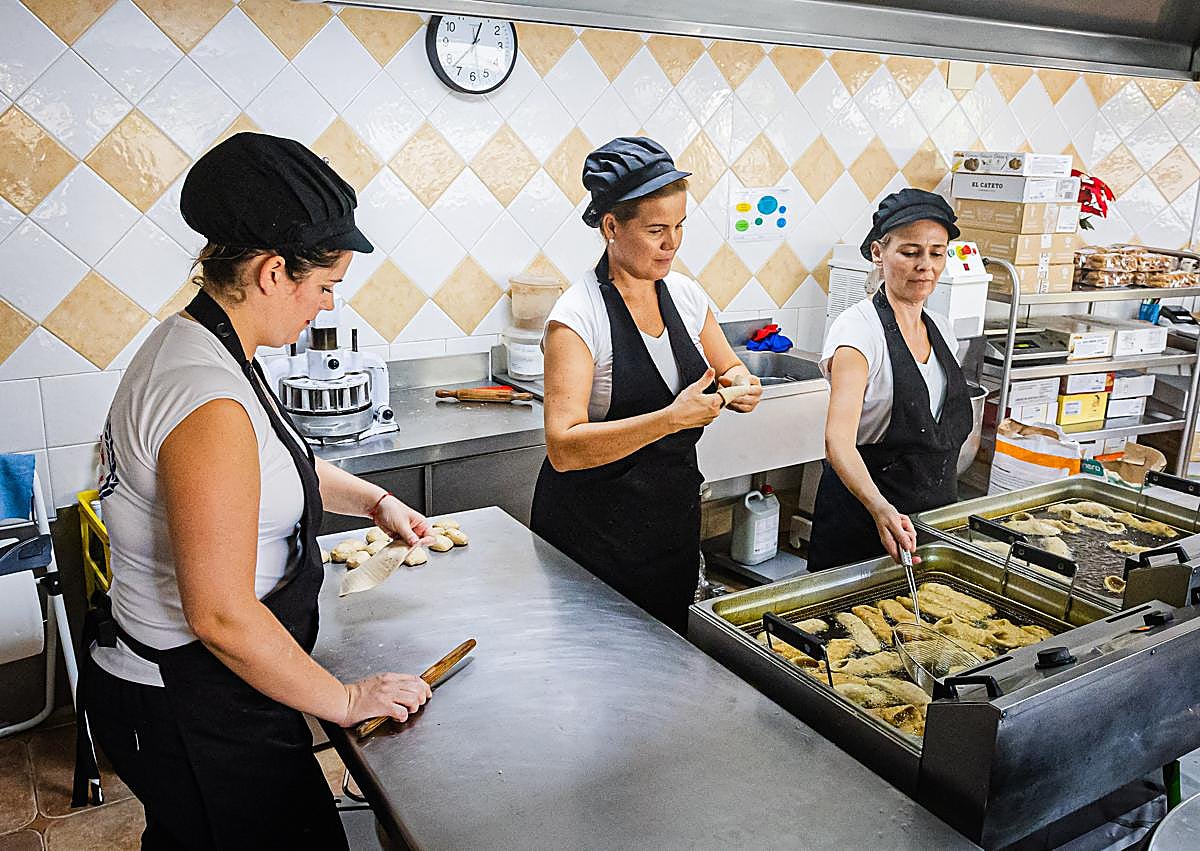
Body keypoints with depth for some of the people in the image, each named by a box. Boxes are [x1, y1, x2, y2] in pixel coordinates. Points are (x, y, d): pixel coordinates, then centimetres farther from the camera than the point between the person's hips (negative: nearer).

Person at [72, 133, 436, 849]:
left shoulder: (191, 344, 3)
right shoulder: (208, 401, -30)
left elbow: (276, 462, 21)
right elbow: (222, 615, -29)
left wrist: (374, 500, 12)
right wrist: (345, 700, -18)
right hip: (194, 718, -9)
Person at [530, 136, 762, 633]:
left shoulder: (685, 295, 0)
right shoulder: (579, 316, -19)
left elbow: (728, 367, 16)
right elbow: (563, 448, -26)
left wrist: (740, 385, -7)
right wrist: (672, 418, -33)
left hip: (675, 519, 6)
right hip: (595, 535, -6)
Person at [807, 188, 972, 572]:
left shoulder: (941, 330, 7)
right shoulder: (858, 328, -17)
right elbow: (838, 441, -29)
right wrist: (880, 508, -45)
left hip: (936, 509, 7)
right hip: (863, 515, -7)